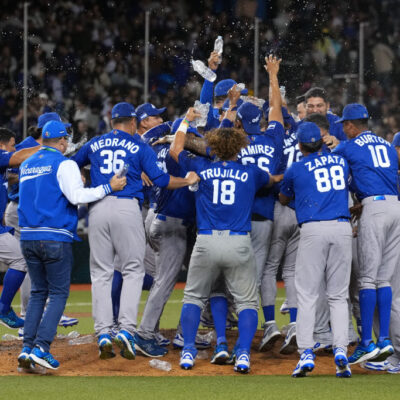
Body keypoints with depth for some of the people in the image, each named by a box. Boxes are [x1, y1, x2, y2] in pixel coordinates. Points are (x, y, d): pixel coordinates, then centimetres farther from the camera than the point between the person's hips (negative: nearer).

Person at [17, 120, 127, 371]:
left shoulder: (26, 165, 16)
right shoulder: (64, 164, -6)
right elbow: (77, 196, -17)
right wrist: (109, 188, -11)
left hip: (28, 237, 6)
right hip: (56, 238, -6)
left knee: (38, 292, 14)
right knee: (59, 293, 0)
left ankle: (27, 348, 2)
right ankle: (41, 347, -14)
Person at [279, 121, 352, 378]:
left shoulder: (296, 170, 7)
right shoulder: (342, 162, 14)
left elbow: (284, 200, 24)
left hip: (313, 230, -2)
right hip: (342, 229, 2)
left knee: (307, 294, 0)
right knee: (339, 295, 7)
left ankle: (306, 354, -10)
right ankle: (341, 351, -7)